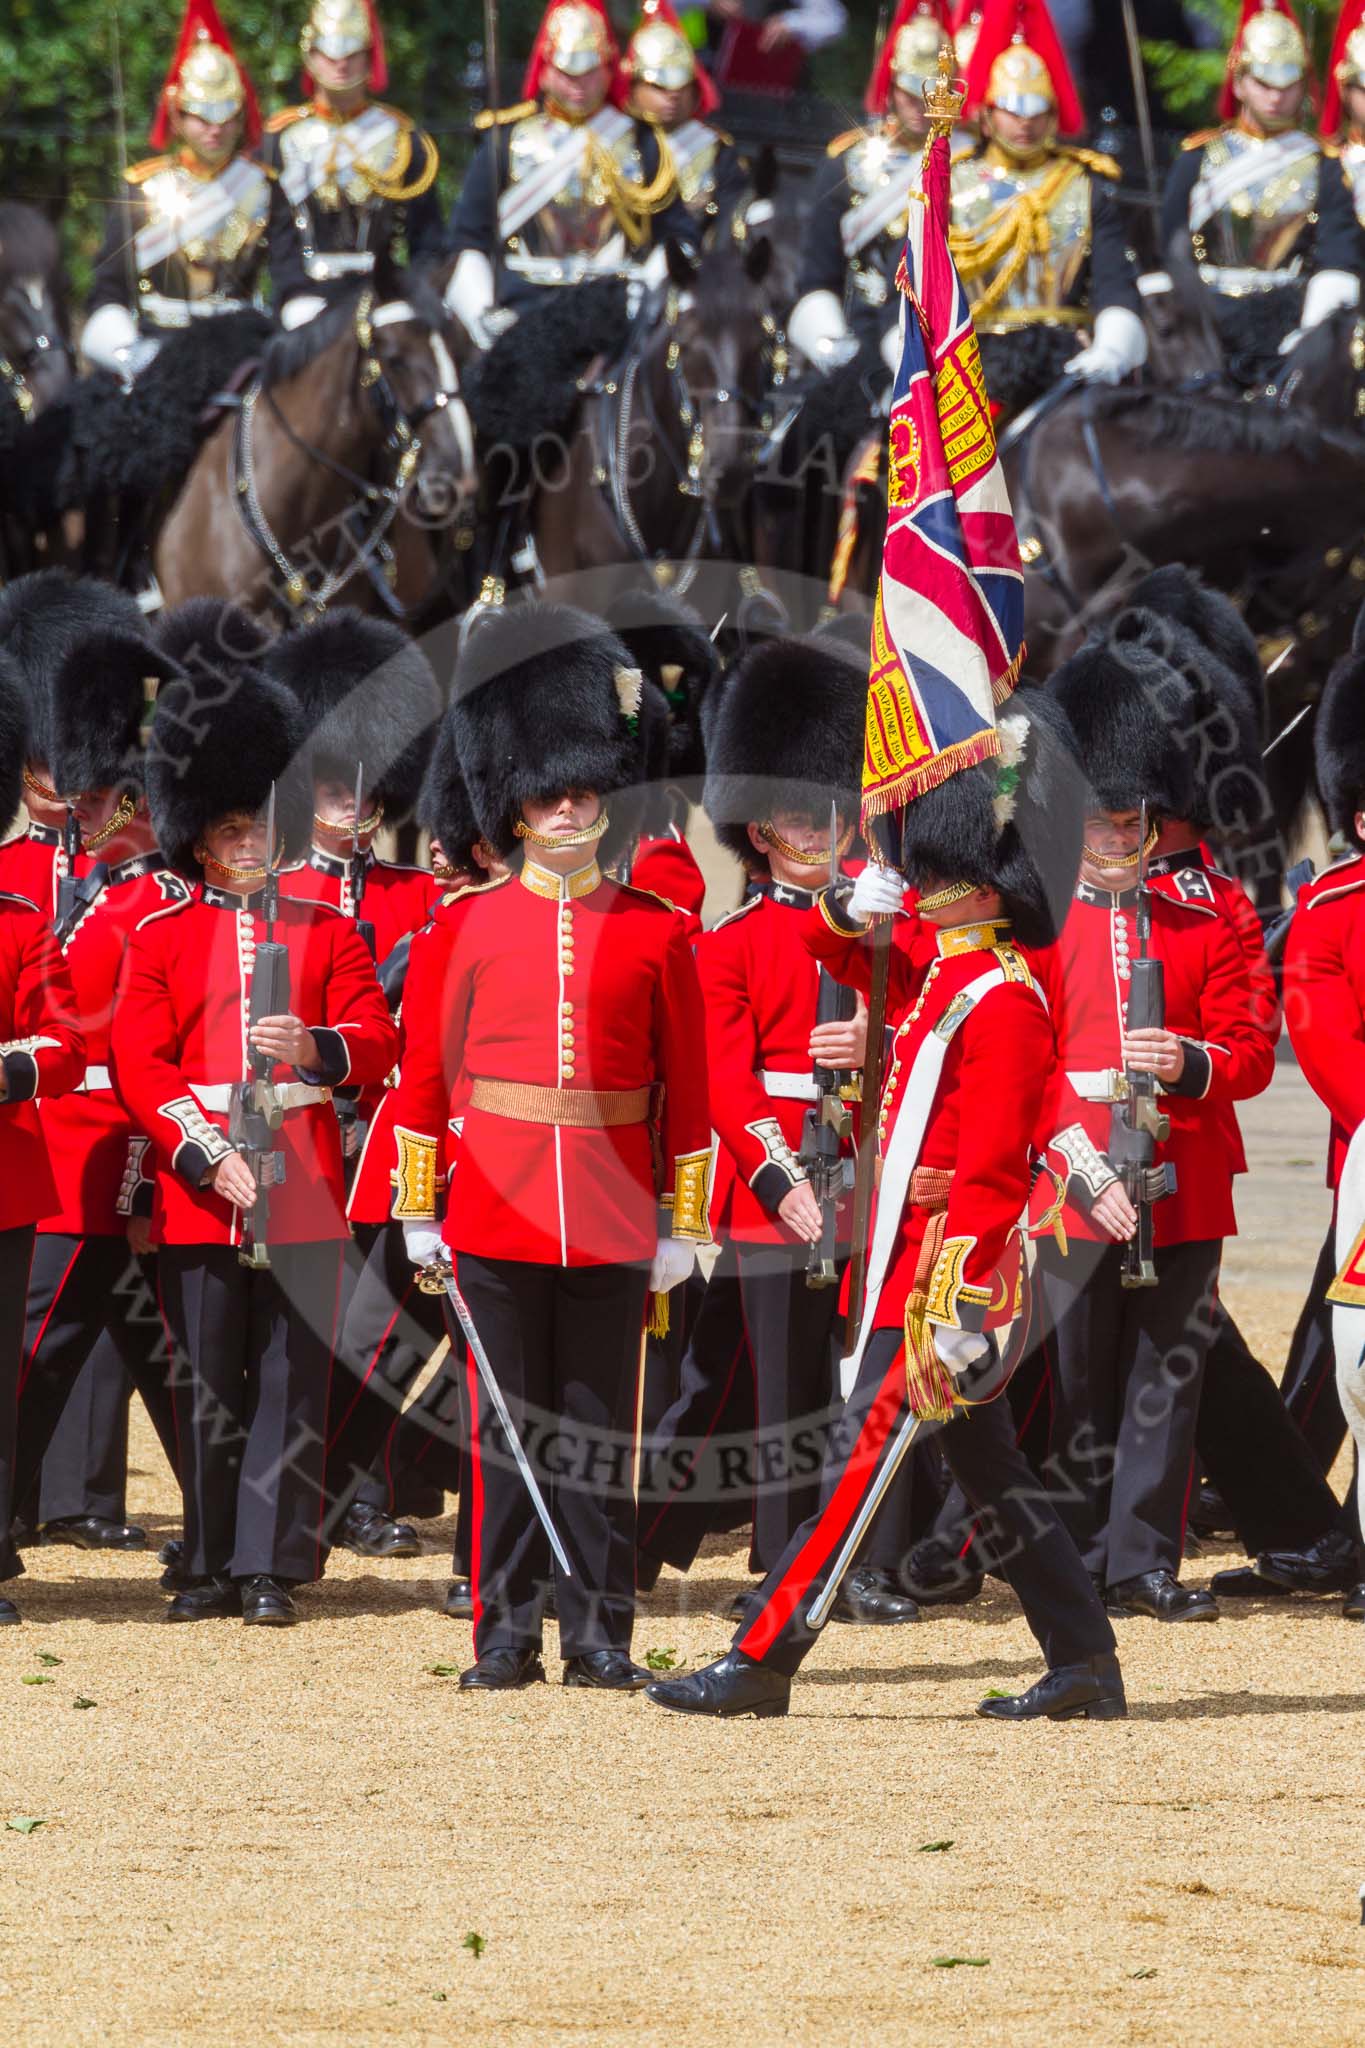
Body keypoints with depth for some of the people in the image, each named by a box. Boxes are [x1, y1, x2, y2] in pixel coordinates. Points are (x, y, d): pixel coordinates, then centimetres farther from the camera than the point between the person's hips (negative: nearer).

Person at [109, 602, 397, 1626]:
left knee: (293, 1382, -1)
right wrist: (203, 1152, -14)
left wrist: (317, 1048, -18)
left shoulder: (327, 931, 9)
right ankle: (213, 1565, 11)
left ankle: (272, 1565, 2)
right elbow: (138, 1063, -1)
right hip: (197, 1187, 0)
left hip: (302, 1190, 0)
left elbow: (379, 1041, 4)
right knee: (208, 1388, 4)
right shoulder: (162, 939, 6)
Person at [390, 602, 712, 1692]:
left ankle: (599, 1634, 9)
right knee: (507, 1428, 2)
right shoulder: (465, 927, 3)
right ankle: (507, 1634, 6)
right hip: (499, 1220, 0)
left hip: (614, 1223, 0)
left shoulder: (657, 934, 4)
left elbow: (688, 1090, 6)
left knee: (603, 1429, 4)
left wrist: (681, 1224, 3)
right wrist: (417, 1212, 2)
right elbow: (425, 1074, 5)